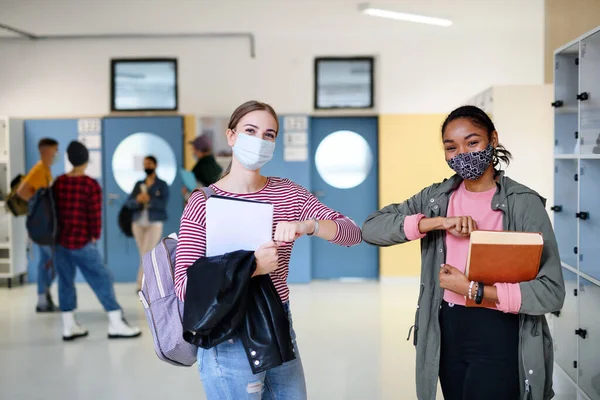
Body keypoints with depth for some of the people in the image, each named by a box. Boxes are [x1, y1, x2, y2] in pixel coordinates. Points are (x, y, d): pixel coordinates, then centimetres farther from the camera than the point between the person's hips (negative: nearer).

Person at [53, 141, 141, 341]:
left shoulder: (58, 182, 4)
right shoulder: (91, 185, -11)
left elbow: (54, 210, 9)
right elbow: (95, 215, -13)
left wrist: (59, 234, 17)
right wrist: (95, 236, 1)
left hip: (61, 241, 6)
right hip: (82, 242, -5)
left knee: (65, 281, 11)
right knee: (102, 279, 1)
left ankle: (69, 326, 16)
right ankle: (116, 324, 2)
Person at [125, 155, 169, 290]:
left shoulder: (162, 185, 0)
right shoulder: (139, 185, 12)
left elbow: (163, 204, -13)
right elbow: (129, 203, 3)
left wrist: (149, 200, -25)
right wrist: (138, 200, -18)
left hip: (154, 224, -4)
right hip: (138, 224, 5)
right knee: (144, 256, 8)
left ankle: (141, 284, -9)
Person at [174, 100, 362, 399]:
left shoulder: (287, 193, 2)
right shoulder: (203, 203, -10)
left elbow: (352, 233, -5)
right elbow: (184, 285, -16)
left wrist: (307, 225, -24)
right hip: (230, 340, -4)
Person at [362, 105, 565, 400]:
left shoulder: (524, 203, -11)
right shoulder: (437, 197, 3)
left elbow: (551, 292, -17)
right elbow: (371, 228, -8)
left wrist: (472, 288, -20)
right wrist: (437, 222, -18)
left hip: (499, 336, -5)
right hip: (447, 331, 5)